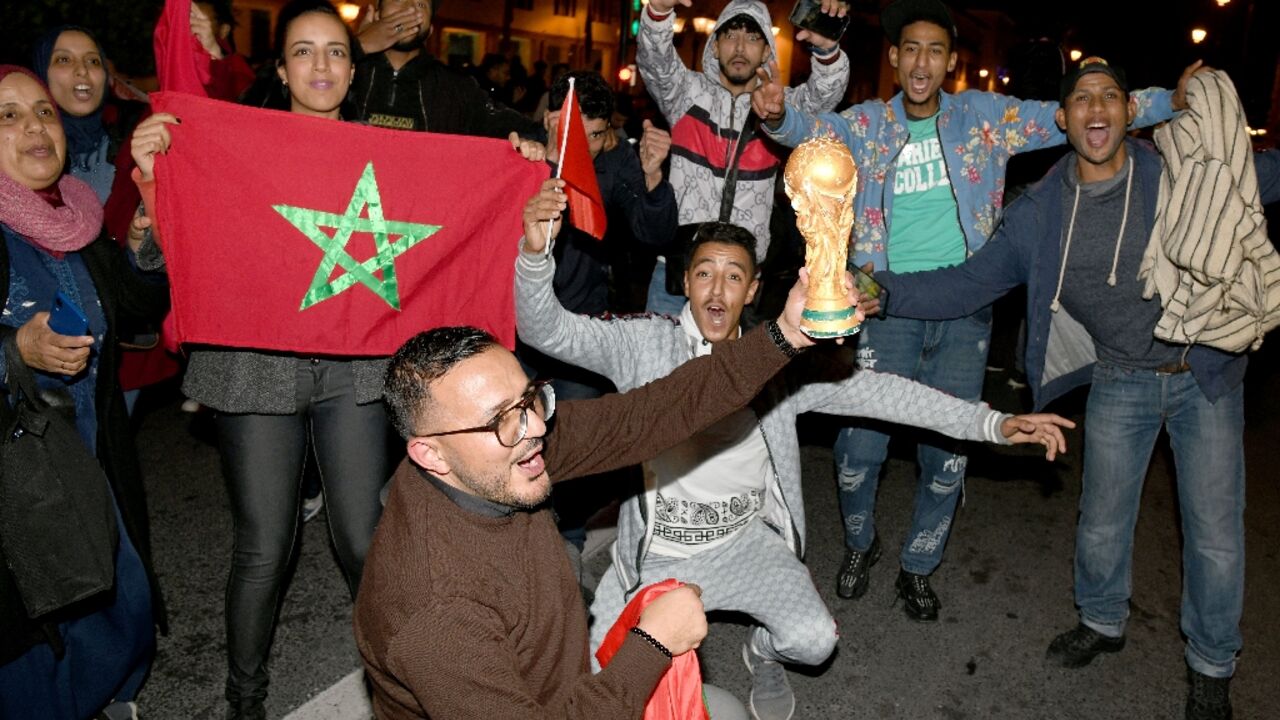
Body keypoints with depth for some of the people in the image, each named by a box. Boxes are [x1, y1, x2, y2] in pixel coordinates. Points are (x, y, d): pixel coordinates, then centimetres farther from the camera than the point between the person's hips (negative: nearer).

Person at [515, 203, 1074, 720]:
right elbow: (548, 331, -16)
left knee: (814, 640, -19)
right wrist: (536, 250, -37)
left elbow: (873, 390, -5)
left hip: (747, 539, 2)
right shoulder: (644, 343, -9)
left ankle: (764, 652, 19)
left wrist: (994, 424, -10)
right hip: (659, 550, -1)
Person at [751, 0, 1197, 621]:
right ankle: (860, 544, 30)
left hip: (964, 309, 1)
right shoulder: (867, 124, 2)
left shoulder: (984, 116, 6)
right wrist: (778, 114, -39)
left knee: (947, 454, 7)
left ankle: (918, 569, 31)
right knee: (859, 446, -1)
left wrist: (1172, 100, -5)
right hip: (890, 308, -1)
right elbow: (812, 129, -16)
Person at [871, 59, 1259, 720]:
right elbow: (969, 283, -7)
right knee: (1101, 522, 11)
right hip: (1119, 384, 2)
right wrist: (884, 291, -20)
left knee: (1215, 532, 5)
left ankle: (1211, 666, 31)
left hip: (1206, 374, -1)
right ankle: (1102, 622, 42)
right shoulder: (1039, 212, -7)